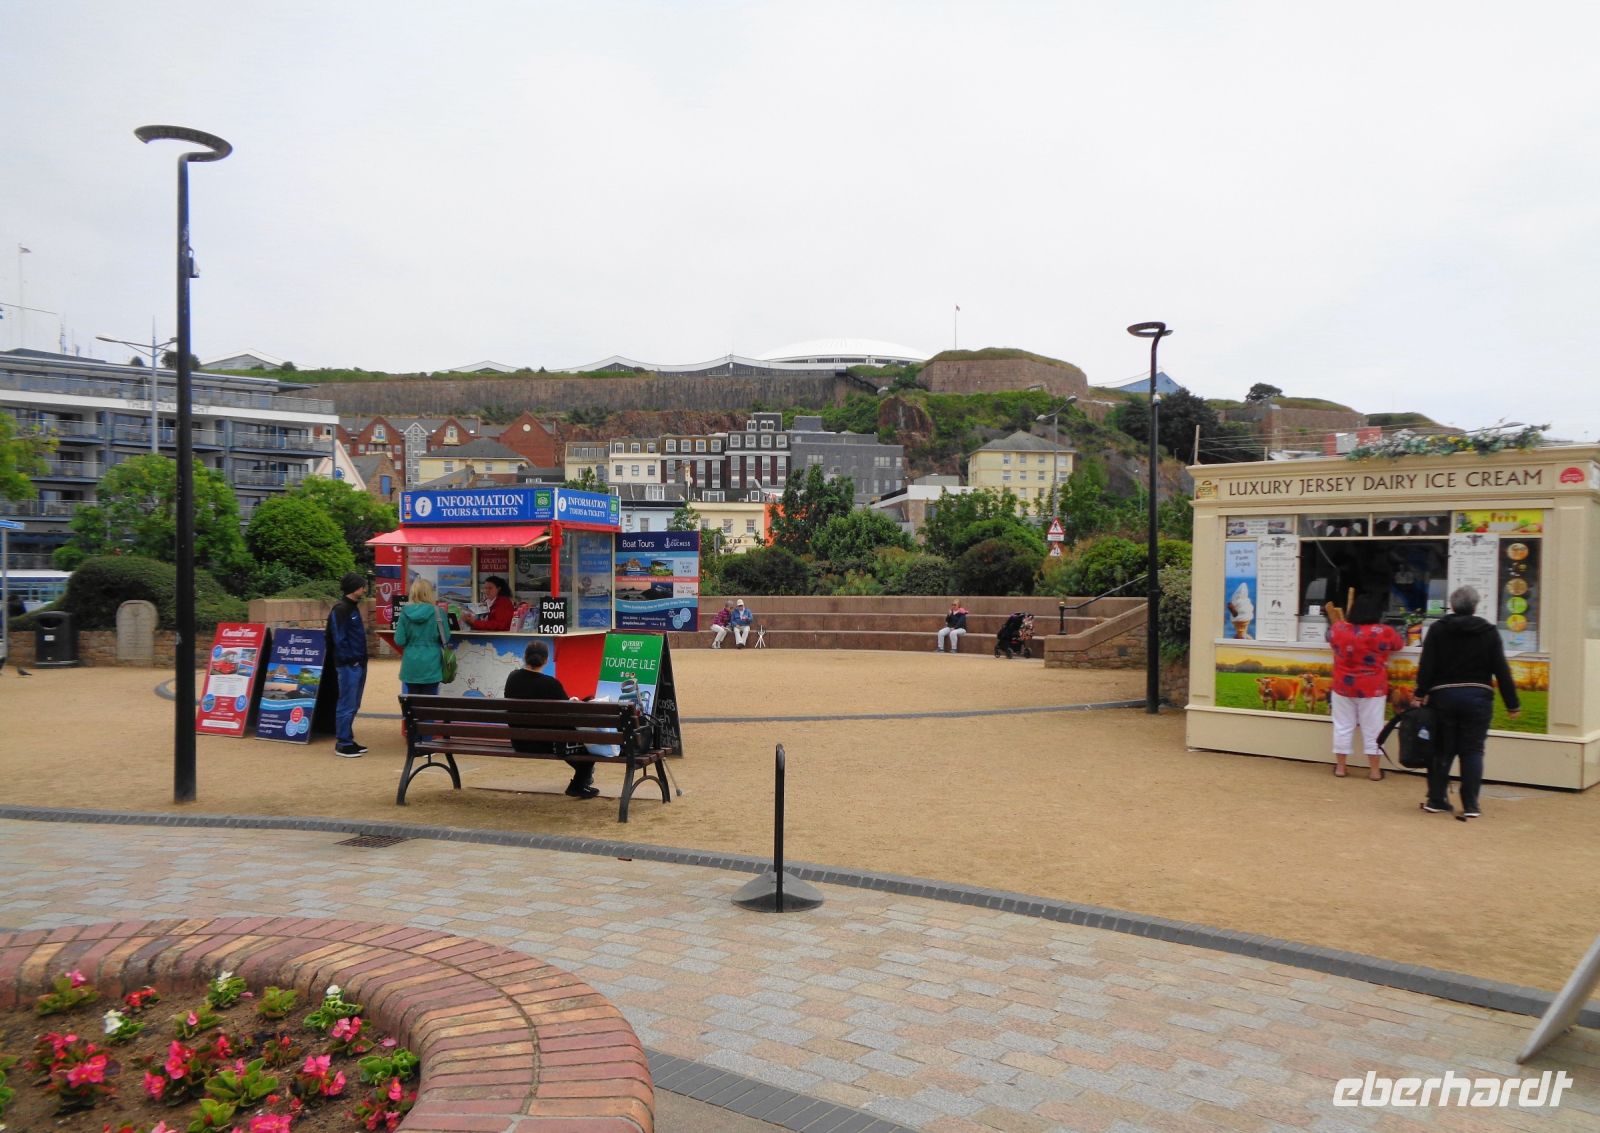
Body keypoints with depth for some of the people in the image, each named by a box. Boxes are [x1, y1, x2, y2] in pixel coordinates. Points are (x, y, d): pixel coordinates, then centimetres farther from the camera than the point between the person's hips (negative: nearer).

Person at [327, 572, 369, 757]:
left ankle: (348, 740, 22)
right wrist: (350, 659, -17)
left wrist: (362, 659, 13)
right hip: (348, 665, -10)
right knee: (347, 705, -5)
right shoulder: (341, 609, -13)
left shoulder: (353, 607, 17)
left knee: (353, 705, 14)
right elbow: (339, 638, -18)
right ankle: (342, 744, 1)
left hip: (358, 665, 10)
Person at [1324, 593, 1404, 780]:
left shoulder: (1338, 630, -6)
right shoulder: (1384, 633, -12)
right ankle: (1374, 770, 11)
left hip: (1343, 687, 2)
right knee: (1372, 728, 6)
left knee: (1343, 726, 10)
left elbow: (1329, 637, 17)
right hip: (1373, 689, -2)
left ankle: (1340, 767, 15)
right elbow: (1400, 644, 9)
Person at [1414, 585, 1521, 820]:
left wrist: (1420, 694, 1)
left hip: (1443, 696, 1)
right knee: (1473, 751, 4)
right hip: (1477, 697, 0)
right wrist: (1513, 703, 3)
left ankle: (1436, 800, 14)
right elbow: (1501, 670, -2)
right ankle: (1470, 805, 2)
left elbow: (1426, 666, -6)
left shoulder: (1438, 629, -1)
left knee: (1442, 750, 9)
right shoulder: (1489, 631, -1)